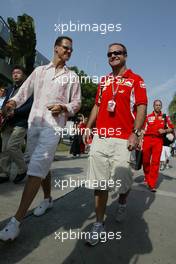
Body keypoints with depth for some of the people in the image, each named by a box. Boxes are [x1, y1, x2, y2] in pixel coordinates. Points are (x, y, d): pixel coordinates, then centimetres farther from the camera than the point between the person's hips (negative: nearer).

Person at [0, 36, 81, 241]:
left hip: (53, 125, -4)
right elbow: (25, 91, 12)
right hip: (33, 123, 4)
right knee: (41, 165, 12)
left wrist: (63, 107, -12)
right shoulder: (39, 70, 17)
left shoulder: (72, 76, 10)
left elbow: (76, 103, 8)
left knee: (36, 169, -13)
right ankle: (47, 199, 33)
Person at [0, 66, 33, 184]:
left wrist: (15, 112, -19)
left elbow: (31, 105, -13)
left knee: (12, 146, -14)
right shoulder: (10, 89, 22)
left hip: (21, 122, -7)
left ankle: (23, 170, 7)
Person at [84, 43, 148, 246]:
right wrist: (88, 127, 12)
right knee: (99, 183, 3)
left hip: (122, 139, -3)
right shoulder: (104, 81, 20)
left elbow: (141, 107, -2)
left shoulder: (136, 80, 6)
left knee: (122, 180, 2)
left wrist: (135, 133, -12)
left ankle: (122, 202, 38)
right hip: (100, 137, 4)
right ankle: (99, 224, 17)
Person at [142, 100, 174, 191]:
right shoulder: (148, 117, 10)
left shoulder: (165, 117, 12)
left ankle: (152, 184, 0)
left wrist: (164, 130, -7)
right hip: (147, 139, 1)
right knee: (145, 160, 6)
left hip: (158, 140, 0)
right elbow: (143, 130, 6)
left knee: (155, 162, -4)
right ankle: (146, 177, 32)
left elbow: (171, 128, 14)